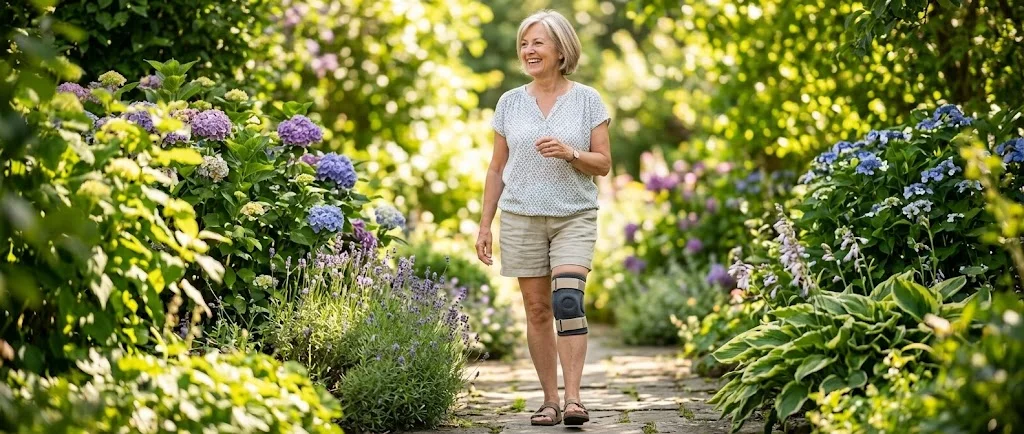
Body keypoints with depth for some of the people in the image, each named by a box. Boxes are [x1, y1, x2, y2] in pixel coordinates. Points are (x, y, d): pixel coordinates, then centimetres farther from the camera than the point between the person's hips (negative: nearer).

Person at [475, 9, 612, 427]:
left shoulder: (587, 100, 2)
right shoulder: (510, 102, 7)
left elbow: (603, 164, 2)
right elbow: (497, 168, 12)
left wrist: (570, 153, -17)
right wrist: (484, 225, 7)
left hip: (574, 218, -2)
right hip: (521, 218, 2)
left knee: (567, 299, -20)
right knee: (537, 310, 3)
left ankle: (573, 397, -21)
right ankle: (550, 399, 10)